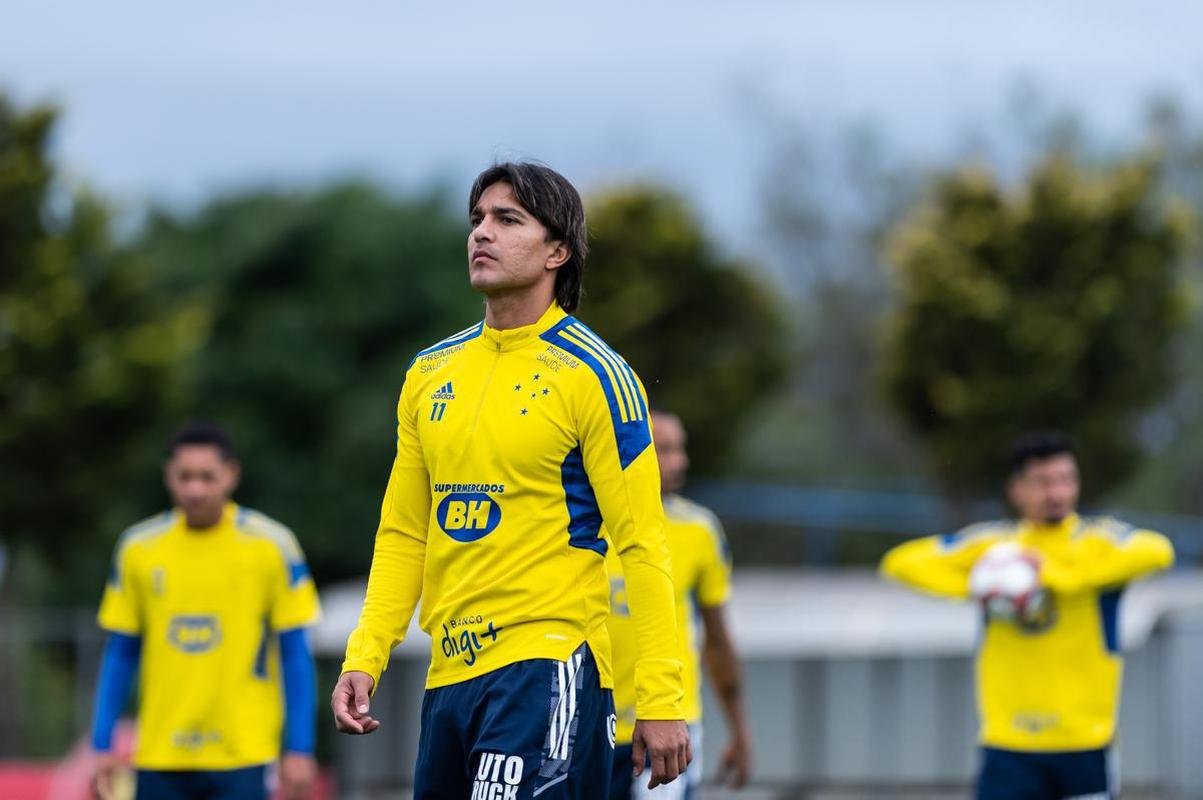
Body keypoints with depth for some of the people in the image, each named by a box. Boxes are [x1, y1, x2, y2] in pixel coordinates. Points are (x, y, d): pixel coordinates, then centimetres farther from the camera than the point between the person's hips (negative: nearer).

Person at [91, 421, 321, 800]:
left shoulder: (272, 545, -2)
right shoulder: (137, 548, 4)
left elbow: (295, 655, 0)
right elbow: (120, 654, 10)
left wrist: (299, 751, -6)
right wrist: (103, 746, 4)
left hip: (240, 756, -3)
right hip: (159, 757, 3)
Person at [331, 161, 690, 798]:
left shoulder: (593, 374, -4)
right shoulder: (429, 374, 13)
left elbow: (642, 546, -7)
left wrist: (660, 702, -13)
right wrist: (363, 660, 5)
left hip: (549, 667, -6)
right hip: (449, 671, 7)